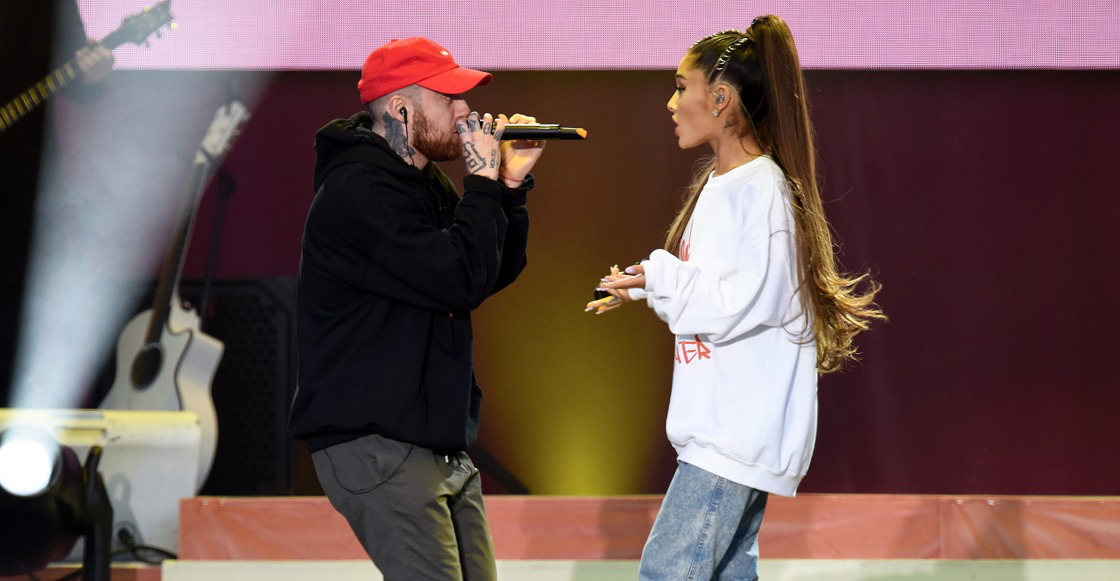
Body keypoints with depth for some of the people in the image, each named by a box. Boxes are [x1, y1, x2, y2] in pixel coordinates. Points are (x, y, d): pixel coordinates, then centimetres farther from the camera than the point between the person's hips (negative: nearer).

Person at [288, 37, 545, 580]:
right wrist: (485, 182, -14)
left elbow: (496, 272, 16)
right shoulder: (358, 190, -17)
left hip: (440, 444, 10)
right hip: (375, 446, -10)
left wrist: (511, 185, 4)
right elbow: (461, 280, -24)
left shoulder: (424, 185, 16)